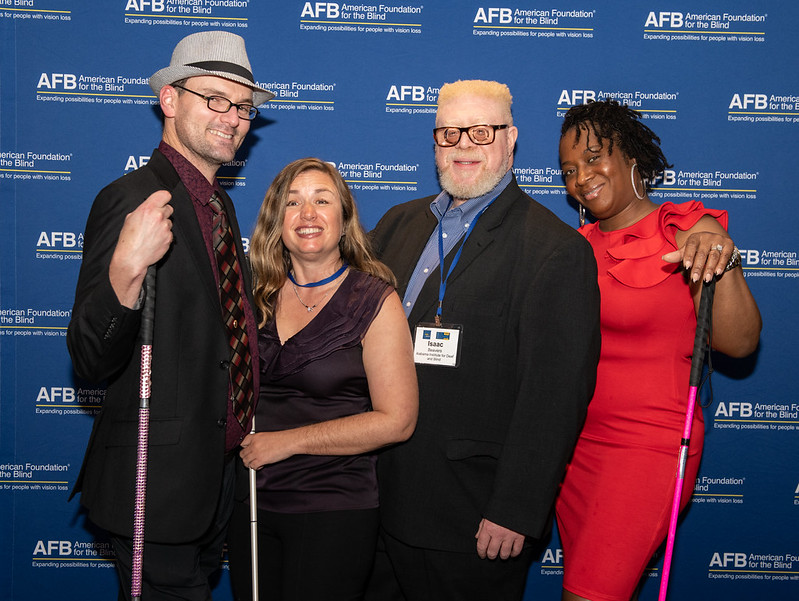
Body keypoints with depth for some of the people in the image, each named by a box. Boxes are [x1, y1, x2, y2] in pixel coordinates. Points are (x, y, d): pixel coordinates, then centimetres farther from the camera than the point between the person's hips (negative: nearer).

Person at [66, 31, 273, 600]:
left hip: (218, 473, 9)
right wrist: (125, 270, -41)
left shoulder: (219, 204, 10)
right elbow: (92, 362, -24)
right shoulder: (131, 199, -19)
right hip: (159, 482, -9)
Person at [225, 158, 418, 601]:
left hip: (333, 513, -4)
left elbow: (396, 420, -13)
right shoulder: (258, 295, 5)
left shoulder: (375, 300, -8)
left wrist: (286, 441, -13)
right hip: (250, 502, 4)